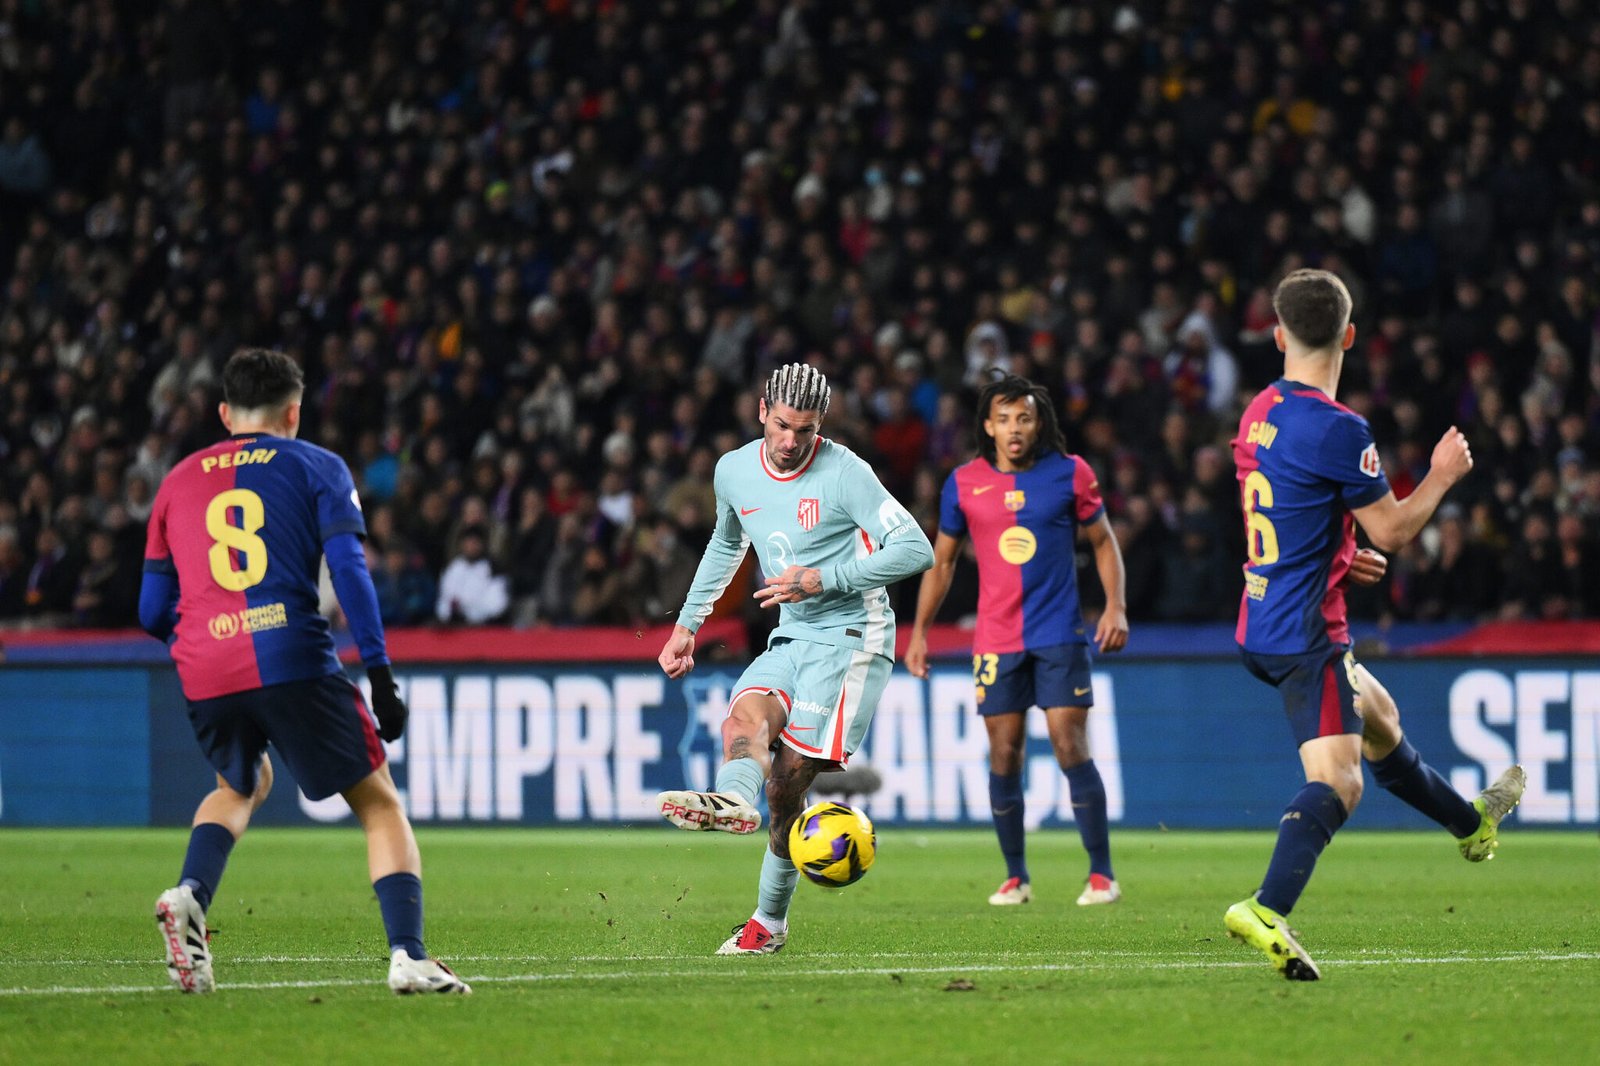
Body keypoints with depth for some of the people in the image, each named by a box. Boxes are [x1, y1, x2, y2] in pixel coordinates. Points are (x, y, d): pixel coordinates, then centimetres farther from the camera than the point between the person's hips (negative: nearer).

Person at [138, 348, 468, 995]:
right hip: (293, 662, -4)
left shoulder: (178, 482, 19)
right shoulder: (317, 468, 10)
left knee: (242, 787, 32)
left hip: (204, 674, 4)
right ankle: (407, 955, -13)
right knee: (379, 803, 6)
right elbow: (349, 570, -4)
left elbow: (153, 613, 18)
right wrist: (379, 674, -5)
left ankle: (189, 896, 5)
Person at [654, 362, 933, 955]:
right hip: (791, 638, 6)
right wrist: (687, 624, 27)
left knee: (787, 779, -14)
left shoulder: (843, 473, -13)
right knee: (745, 716, -27)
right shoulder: (734, 471, 6)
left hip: (851, 635, -6)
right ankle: (734, 801, -52)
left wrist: (825, 580, -20)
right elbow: (726, 544, 28)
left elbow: (915, 549, -15)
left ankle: (769, 919, -12)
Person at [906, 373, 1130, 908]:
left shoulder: (1070, 474, -2)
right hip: (995, 640, 2)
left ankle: (1102, 874, -2)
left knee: (1072, 749, -9)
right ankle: (1015, 877, 14)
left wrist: (1116, 607, -5)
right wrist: (919, 632, 9)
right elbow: (941, 561, 13)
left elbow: (1104, 542, 8)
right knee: (1004, 757, 2)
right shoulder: (964, 483, 3)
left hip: (1059, 636, -2)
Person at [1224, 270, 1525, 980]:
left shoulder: (1260, 412, 8)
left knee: (1379, 718, 29)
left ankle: (1471, 823, 51)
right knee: (1337, 781, -16)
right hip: (1306, 634, -9)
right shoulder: (1337, 429, -20)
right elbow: (1392, 529, -12)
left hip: (1261, 628, 9)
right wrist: (1443, 475, 4)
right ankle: (1267, 909, -34)